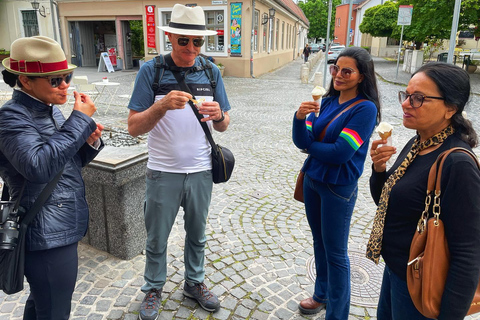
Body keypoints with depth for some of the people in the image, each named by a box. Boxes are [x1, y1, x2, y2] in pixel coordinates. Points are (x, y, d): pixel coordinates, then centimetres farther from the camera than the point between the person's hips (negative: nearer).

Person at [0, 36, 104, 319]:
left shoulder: (51, 109, 7)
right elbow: (39, 165, -34)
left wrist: (90, 141, -6)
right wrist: (81, 120, -26)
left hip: (63, 228, 8)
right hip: (47, 237, -8)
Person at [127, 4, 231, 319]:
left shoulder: (211, 72, 1)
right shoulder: (152, 71, -8)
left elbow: (224, 125, 4)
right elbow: (134, 127, -11)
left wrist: (218, 115, -20)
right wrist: (163, 105, -28)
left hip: (201, 172, 3)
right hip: (163, 173, -2)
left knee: (197, 234, 19)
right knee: (157, 238, 14)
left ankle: (195, 282, 41)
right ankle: (154, 288, 37)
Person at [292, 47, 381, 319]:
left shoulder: (365, 108, -17)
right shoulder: (327, 101, 3)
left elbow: (340, 153, -23)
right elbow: (302, 141, -4)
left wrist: (309, 144, -8)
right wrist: (300, 118, -24)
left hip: (338, 187, -7)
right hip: (312, 179, 7)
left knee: (335, 253, 6)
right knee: (319, 241, 21)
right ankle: (322, 294, 42)